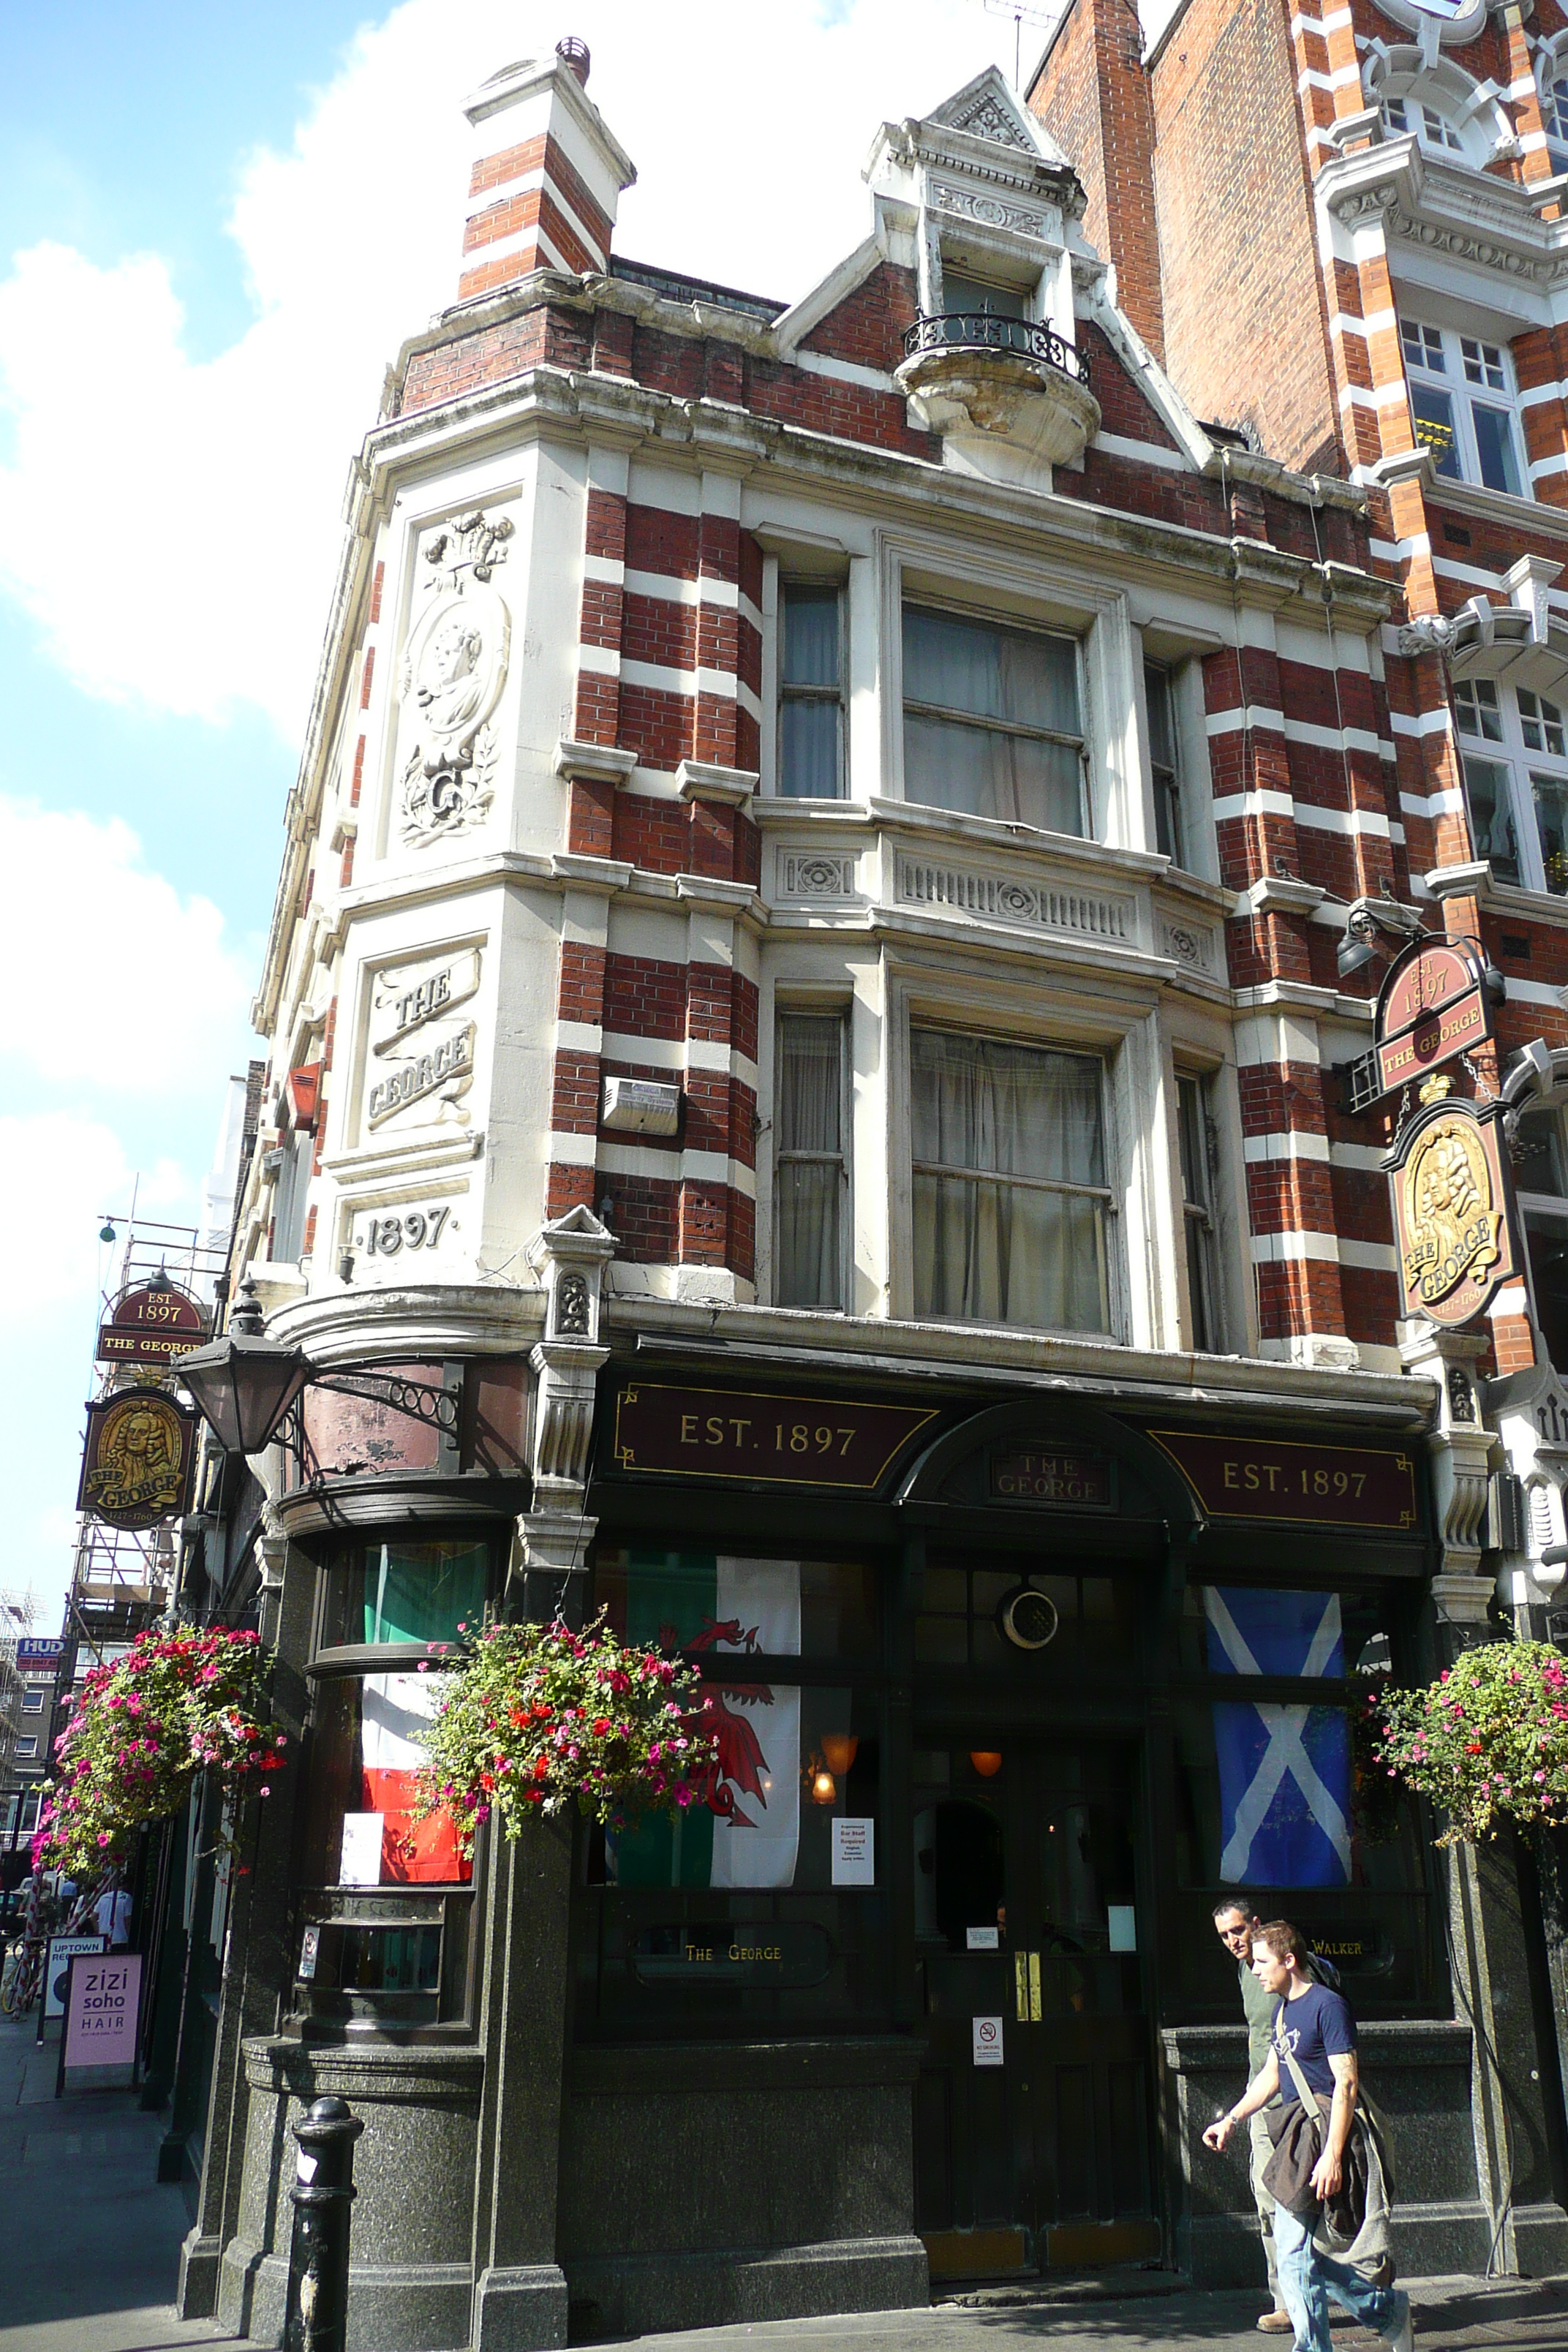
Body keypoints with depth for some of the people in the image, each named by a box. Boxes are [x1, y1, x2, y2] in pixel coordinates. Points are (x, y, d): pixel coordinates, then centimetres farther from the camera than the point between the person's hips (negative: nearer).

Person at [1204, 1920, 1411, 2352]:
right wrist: (1231, 2119, 21)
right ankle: (1384, 2309, 28)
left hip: (1321, 2135, -9)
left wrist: (1332, 2155, -24)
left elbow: (1346, 2082, -18)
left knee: (1294, 2252, -7)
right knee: (1307, 2250, 12)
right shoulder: (1282, 2008, 14)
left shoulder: (1327, 2006, -13)